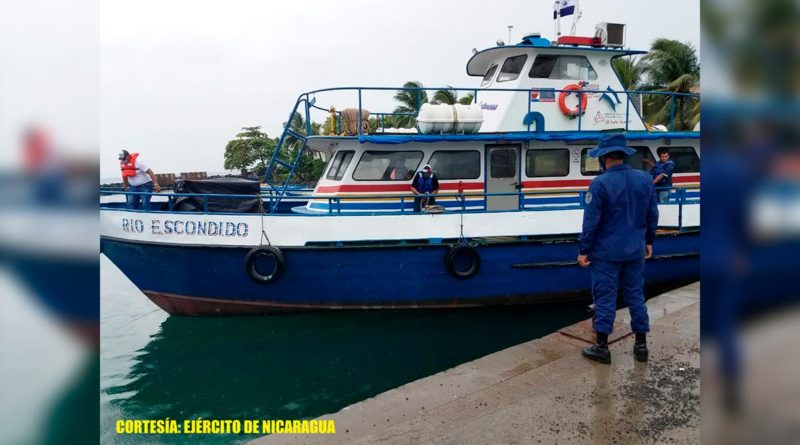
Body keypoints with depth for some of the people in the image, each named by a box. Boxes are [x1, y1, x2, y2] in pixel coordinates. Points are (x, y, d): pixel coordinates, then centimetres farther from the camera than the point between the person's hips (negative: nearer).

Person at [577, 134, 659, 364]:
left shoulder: (600, 183, -17)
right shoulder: (644, 179, 1)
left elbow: (591, 221, -15)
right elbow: (652, 215, 9)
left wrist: (584, 250, -6)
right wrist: (648, 241, 21)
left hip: (606, 252, -5)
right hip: (635, 250, 5)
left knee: (605, 297, 4)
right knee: (636, 295, 15)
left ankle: (602, 347, 11)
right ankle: (641, 345, 22)